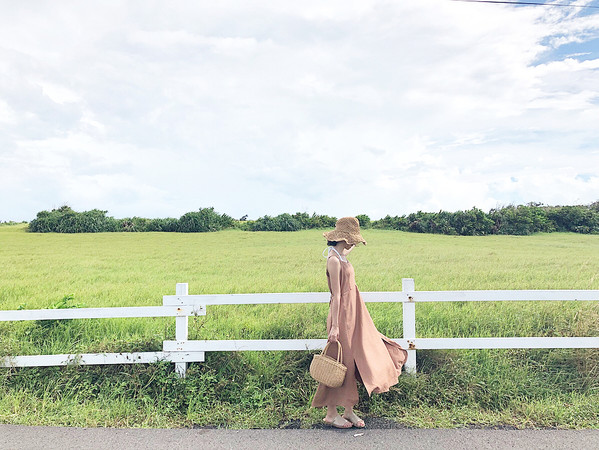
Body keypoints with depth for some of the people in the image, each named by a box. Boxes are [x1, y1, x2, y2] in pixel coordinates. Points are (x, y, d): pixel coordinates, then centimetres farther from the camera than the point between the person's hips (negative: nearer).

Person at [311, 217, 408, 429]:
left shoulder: (343, 258, 11)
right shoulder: (334, 260, -17)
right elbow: (336, 295, -20)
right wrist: (334, 326, -19)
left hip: (352, 315, 10)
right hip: (341, 316, -10)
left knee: (352, 361, 13)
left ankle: (348, 410, 25)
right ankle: (331, 413, 16)